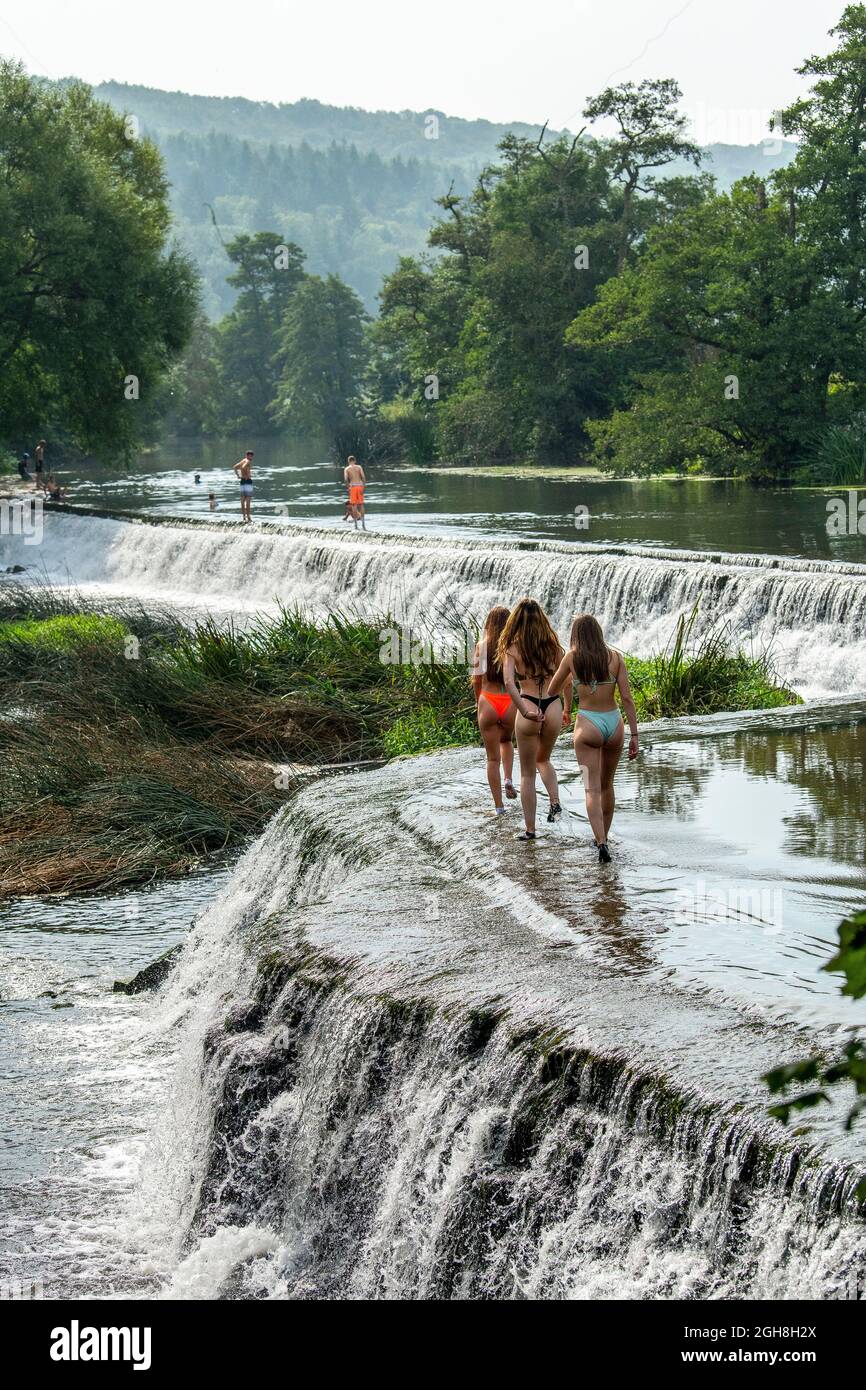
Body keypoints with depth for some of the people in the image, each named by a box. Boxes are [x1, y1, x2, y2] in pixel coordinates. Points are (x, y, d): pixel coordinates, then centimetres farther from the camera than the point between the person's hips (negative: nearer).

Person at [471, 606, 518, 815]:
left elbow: (476, 681, 2)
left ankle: (499, 806, 9)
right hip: (510, 703, 1)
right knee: (506, 741, 31)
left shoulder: (481, 646, -1)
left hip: (488, 703, 0)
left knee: (493, 758, 9)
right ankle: (509, 779, 9)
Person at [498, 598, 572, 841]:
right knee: (543, 759, 29)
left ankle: (530, 829, 13)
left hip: (529, 708, -3)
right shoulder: (553, 645, 4)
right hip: (553, 707, 3)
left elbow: (509, 681, -19)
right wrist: (567, 710, 19)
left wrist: (525, 711, -19)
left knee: (528, 773, 11)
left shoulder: (512, 647, -4)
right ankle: (555, 803, 7)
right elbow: (567, 682, 6)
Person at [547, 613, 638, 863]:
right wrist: (634, 734, -1)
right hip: (614, 723, 3)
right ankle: (603, 837, 32)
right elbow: (627, 697, -4)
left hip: (588, 724, -3)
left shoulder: (572, 658, -3)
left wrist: (571, 676, 31)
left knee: (592, 789, -4)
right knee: (607, 785, 21)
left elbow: (552, 690, 10)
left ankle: (602, 843, -20)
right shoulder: (615, 657, 0)